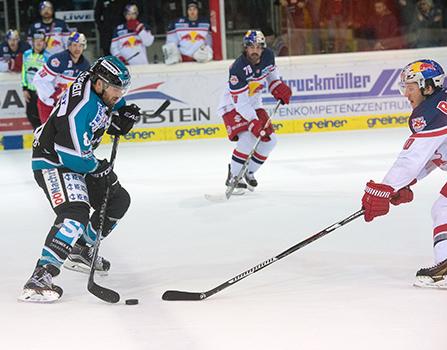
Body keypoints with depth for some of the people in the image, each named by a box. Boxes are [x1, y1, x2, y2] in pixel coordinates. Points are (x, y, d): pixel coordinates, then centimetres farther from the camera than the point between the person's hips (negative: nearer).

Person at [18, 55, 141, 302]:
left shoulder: (104, 92, -1)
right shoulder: (81, 104, -30)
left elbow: (111, 119, 23)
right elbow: (72, 154, -30)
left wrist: (124, 117, -2)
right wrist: (100, 169, -13)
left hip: (76, 161, 10)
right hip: (53, 162, -10)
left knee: (118, 200, 17)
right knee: (75, 213, -30)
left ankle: (81, 250, 30)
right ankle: (40, 278, -37)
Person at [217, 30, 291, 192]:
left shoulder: (268, 56, -11)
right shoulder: (238, 68, -32)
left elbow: (270, 72, 15)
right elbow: (240, 102, -33)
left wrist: (278, 87, -2)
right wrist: (254, 123, -40)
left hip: (254, 104, 8)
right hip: (232, 106, -8)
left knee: (269, 140, 3)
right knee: (248, 138, -27)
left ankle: (248, 172, 19)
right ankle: (233, 177, -18)